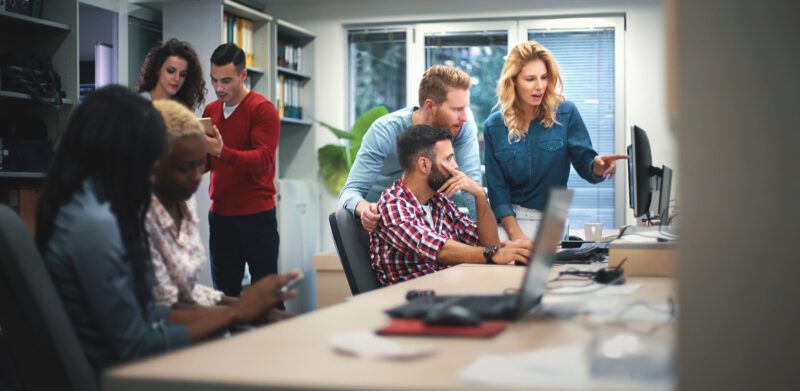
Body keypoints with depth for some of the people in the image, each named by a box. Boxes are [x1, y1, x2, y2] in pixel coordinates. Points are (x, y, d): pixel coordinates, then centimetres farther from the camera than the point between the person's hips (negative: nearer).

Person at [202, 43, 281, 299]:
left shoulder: (262, 109, -6)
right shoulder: (211, 110, 12)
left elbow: (264, 158, -19)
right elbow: (205, 163, 15)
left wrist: (222, 152, -32)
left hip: (256, 216, -5)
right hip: (220, 216, 6)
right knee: (224, 295, 8)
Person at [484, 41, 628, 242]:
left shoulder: (566, 113, 1)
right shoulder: (493, 127, 2)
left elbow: (585, 166, -1)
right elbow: (496, 186, 0)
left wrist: (597, 165, -26)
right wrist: (515, 234, -13)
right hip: (509, 217, 0)